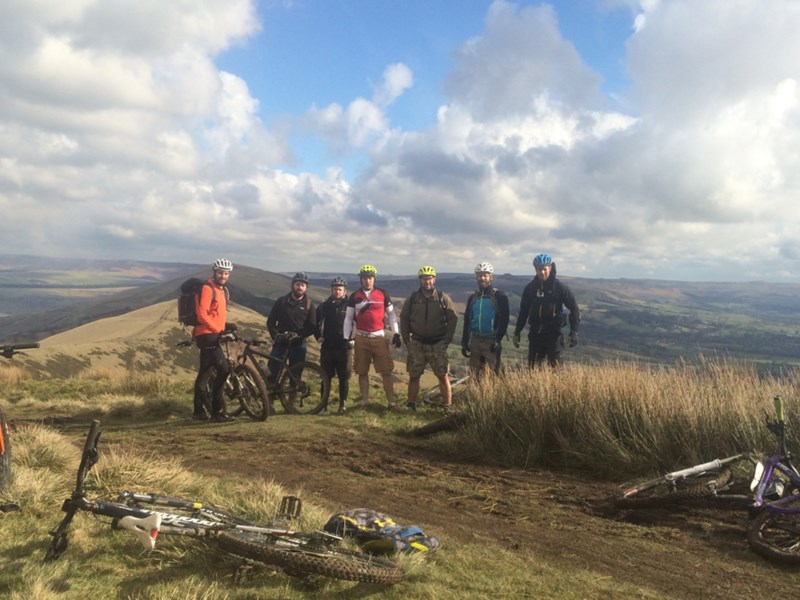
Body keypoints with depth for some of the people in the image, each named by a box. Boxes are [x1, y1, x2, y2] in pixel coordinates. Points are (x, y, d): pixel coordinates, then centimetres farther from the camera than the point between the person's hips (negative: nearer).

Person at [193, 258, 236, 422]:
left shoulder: (222, 290, 16)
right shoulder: (207, 288, -13)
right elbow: (202, 315, -20)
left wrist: (226, 325, 11)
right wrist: (219, 329, -19)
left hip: (213, 335, 10)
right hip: (207, 335, -10)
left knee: (205, 374, 14)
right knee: (223, 369, -15)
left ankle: (199, 411, 22)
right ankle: (217, 411, -10)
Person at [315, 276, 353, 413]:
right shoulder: (325, 306, 5)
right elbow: (316, 321, 17)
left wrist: (354, 339, -1)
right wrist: (318, 336, 9)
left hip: (344, 347, -2)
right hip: (327, 347, 2)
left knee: (344, 378, 2)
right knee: (326, 377, 5)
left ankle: (343, 404, 9)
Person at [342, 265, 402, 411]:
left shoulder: (382, 294, 2)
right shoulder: (354, 296, 4)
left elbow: (391, 314, 8)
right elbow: (348, 318, 6)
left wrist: (396, 333, 0)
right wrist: (346, 338, 0)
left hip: (379, 337, -1)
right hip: (361, 338, 1)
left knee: (386, 371, -4)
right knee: (362, 372, 6)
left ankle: (392, 402, 1)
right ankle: (364, 402, 15)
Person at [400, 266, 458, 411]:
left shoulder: (443, 298, -1)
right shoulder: (412, 299, 3)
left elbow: (453, 319, 2)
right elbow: (404, 319, 10)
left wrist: (447, 339, -2)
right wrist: (406, 339, 4)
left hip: (438, 344, -1)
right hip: (417, 344, 1)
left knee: (443, 376, -3)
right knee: (414, 376, 5)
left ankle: (448, 406, 4)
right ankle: (410, 405, 15)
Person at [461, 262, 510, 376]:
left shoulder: (500, 297, -3)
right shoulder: (473, 297, 12)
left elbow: (504, 320, -6)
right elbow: (467, 320, 15)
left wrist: (497, 341, -14)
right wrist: (464, 342, 10)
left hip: (491, 341, -4)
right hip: (475, 340, 4)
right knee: (474, 374, 5)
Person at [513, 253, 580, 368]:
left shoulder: (560, 287, -6)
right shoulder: (530, 288, 4)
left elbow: (574, 309, -3)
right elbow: (523, 311, 11)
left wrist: (574, 332, -10)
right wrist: (517, 332, 9)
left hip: (553, 335, -3)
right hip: (535, 335, 3)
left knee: (555, 367, -5)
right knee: (533, 368, 4)